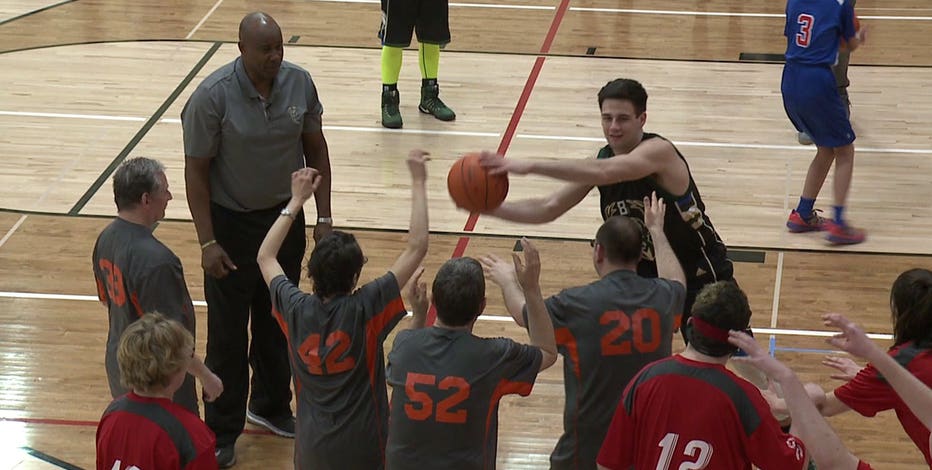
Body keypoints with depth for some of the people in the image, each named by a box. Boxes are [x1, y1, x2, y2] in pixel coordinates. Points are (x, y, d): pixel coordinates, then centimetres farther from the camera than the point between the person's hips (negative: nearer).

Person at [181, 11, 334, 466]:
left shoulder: (299, 82, -9)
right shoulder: (213, 96, -22)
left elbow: (315, 148, 4)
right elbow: (196, 171, -15)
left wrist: (323, 215, 2)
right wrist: (208, 243, -17)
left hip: (285, 216, 4)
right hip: (232, 223, -4)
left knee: (278, 320, 18)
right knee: (227, 331, 4)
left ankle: (272, 406, 39)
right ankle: (222, 432, 18)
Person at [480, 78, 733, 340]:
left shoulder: (660, 151, -28)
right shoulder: (603, 159, -6)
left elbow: (603, 172, -46)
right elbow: (548, 208, -5)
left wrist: (530, 167, -51)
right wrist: (491, 209, -21)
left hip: (701, 275, -6)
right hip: (646, 273, 6)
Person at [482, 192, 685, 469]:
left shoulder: (577, 303, -15)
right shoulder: (663, 297, -5)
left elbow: (522, 314, 7)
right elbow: (676, 281, 24)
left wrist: (507, 280, 28)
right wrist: (656, 230, 38)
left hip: (591, 439, -3)